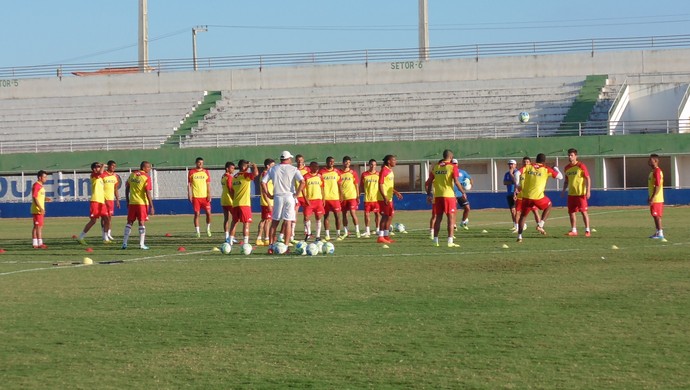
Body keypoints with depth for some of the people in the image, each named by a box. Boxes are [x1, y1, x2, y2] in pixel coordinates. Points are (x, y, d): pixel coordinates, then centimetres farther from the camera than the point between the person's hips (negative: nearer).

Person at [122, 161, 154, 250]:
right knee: (142, 223, 2)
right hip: (142, 203, -4)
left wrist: (127, 201, 20)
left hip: (132, 202, 4)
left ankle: (124, 243, 8)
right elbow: (148, 193, -14)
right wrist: (151, 206, -10)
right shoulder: (146, 177, -10)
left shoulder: (132, 175, 7)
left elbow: (127, 189, 11)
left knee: (129, 222, 11)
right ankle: (142, 244, 0)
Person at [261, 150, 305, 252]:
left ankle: (270, 245, 6)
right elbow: (302, 182, -14)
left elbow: (263, 182, 1)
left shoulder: (273, 169, 6)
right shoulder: (293, 169, -1)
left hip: (277, 197, 2)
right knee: (288, 221, 2)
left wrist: (268, 194, 5)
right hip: (289, 196, -2)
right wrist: (296, 194, -6)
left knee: (274, 222, 9)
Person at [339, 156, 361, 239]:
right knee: (344, 214, 7)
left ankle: (357, 231, -4)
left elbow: (356, 185, 4)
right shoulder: (339, 173, 5)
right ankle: (345, 232, 14)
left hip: (352, 197, -2)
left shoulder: (353, 173, 2)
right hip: (342, 197, 2)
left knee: (353, 213, -11)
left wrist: (358, 196, -1)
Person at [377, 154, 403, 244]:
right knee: (385, 216, -8)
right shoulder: (384, 171, -13)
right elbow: (380, 185, -18)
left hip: (389, 198, 10)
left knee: (390, 216, 12)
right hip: (384, 198, -10)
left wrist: (396, 192, 17)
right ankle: (381, 237, -4)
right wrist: (384, 198, -24)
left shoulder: (390, 171, 15)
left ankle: (386, 236, 19)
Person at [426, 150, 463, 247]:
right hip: (449, 195, -5)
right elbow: (456, 181, -13)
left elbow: (429, 182, 9)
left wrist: (429, 194, 18)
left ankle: (435, 240, 14)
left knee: (438, 218, 12)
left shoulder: (436, 167, 8)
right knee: (451, 218, 0)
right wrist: (463, 192, -3)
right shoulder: (452, 167, -6)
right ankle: (450, 241, -6)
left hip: (437, 196, 5)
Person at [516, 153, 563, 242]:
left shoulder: (528, 167, 6)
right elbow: (560, 176, 11)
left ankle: (519, 236, 9)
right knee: (548, 206, 27)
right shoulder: (546, 169, 2)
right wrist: (555, 169, 30)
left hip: (526, 196, 2)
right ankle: (540, 225, 11)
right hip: (538, 197, -2)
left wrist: (521, 187, 4)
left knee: (523, 215, 18)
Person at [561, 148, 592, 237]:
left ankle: (587, 231, -1)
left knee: (583, 211, -5)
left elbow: (588, 179, -9)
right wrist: (564, 190, 9)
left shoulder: (581, 166, -8)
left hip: (581, 193, -6)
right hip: (571, 193, 6)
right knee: (571, 212, 6)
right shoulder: (567, 168, 10)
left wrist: (588, 191, -17)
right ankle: (574, 230, 14)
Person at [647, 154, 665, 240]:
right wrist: (650, 197, 23)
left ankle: (660, 234, -6)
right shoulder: (653, 171, 16)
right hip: (653, 198, 10)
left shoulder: (657, 171, -16)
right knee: (655, 215, 12)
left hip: (657, 199, -10)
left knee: (657, 215, -7)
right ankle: (658, 232, 18)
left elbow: (657, 186, -21)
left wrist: (652, 198, -23)